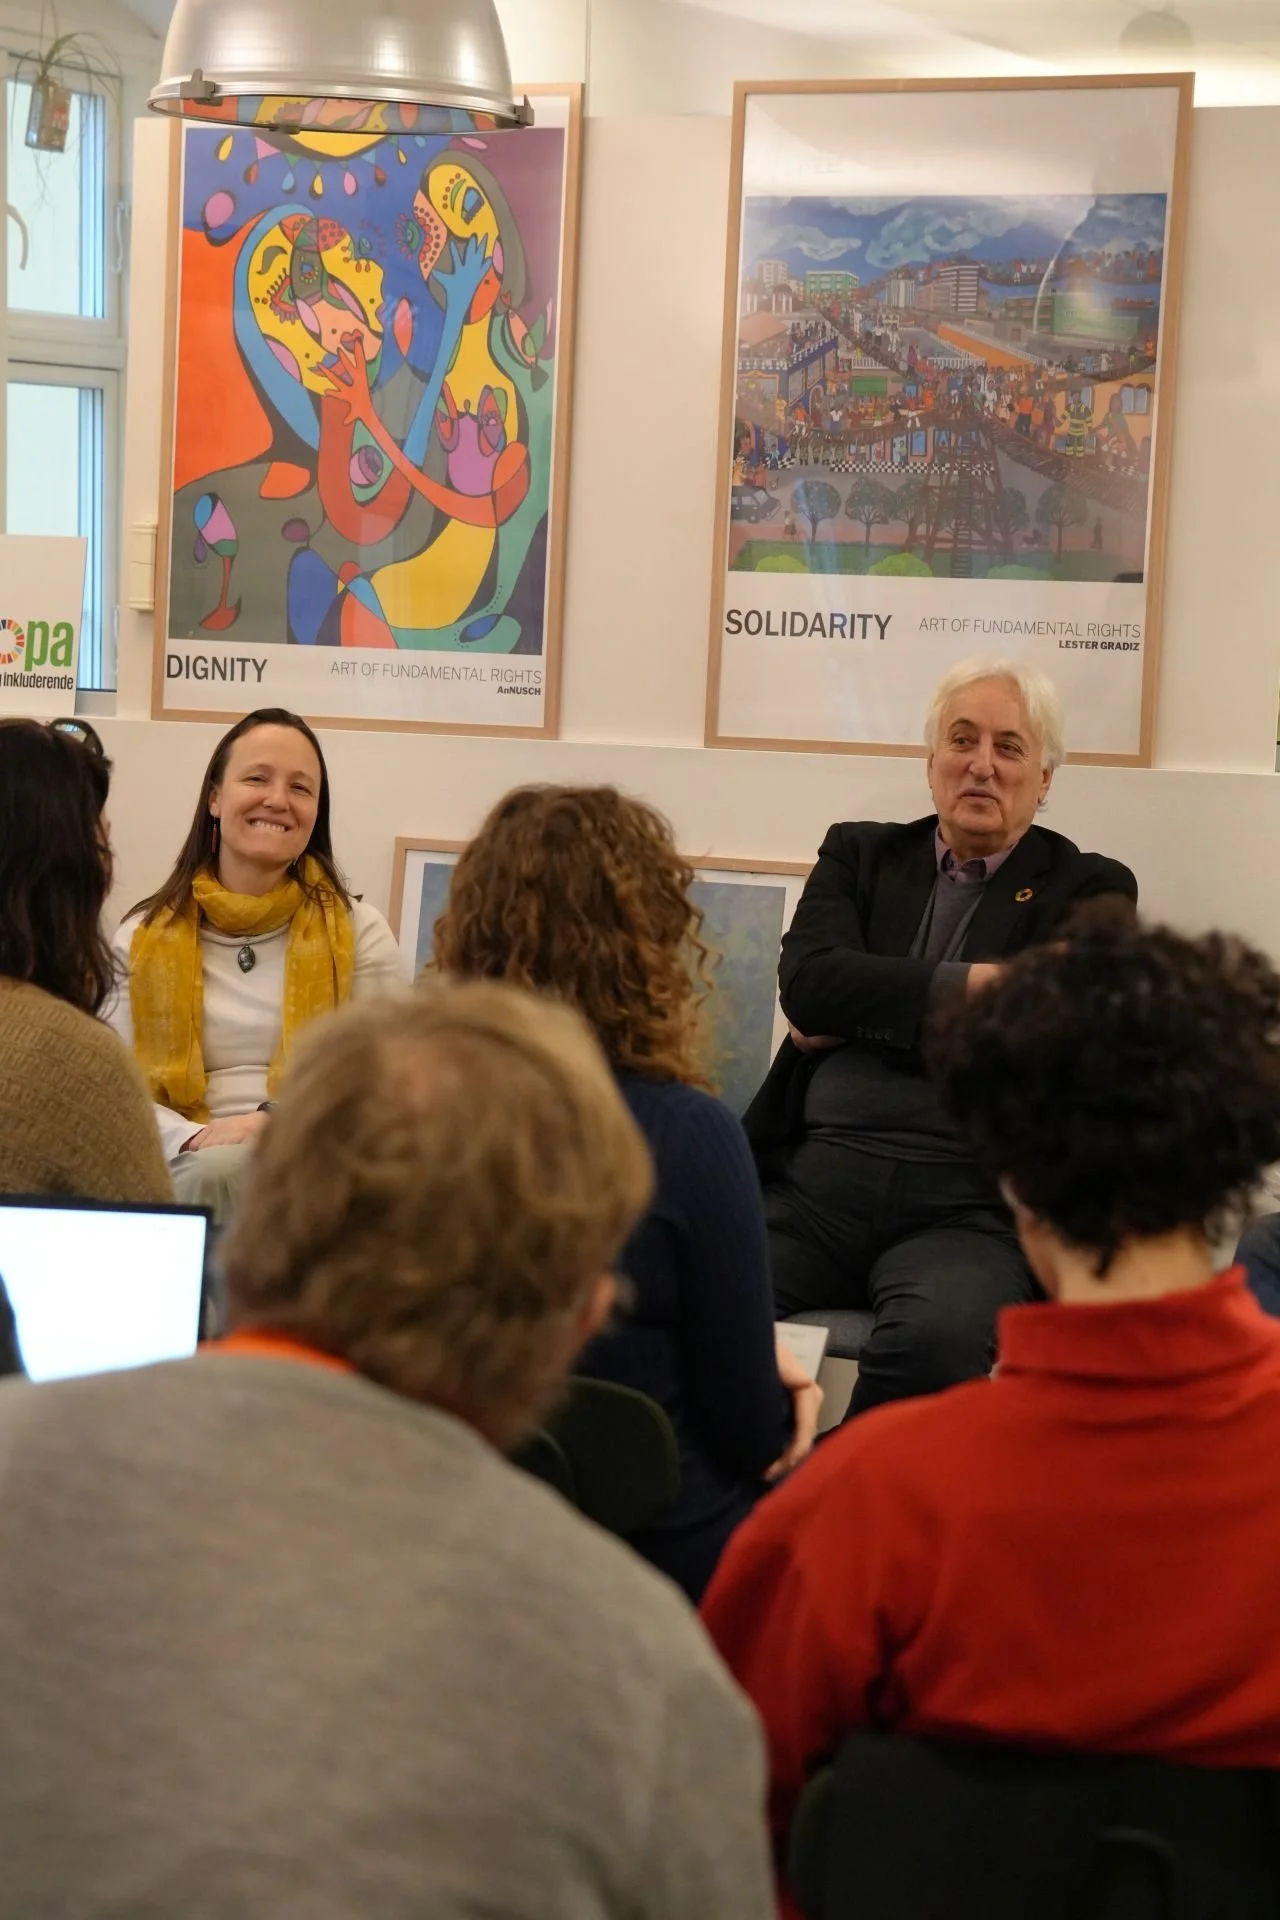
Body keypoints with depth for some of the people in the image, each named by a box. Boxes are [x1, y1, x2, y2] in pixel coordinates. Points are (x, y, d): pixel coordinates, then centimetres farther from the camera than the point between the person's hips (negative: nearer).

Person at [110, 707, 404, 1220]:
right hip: (185, 1169, 1)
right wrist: (195, 1138, -17)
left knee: (227, 1171, -35)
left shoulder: (359, 932, 9)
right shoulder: (144, 936, 13)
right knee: (214, 1170, -36)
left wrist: (280, 1124, -16)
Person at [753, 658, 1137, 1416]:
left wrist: (859, 1013, 1)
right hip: (814, 1179, 2)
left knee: (937, 1337, -36)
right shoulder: (861, 853, 18)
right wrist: (969, 983, -7)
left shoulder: (1088, 890, 11)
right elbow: (808, 981, -1)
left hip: (969, 1205, -2)